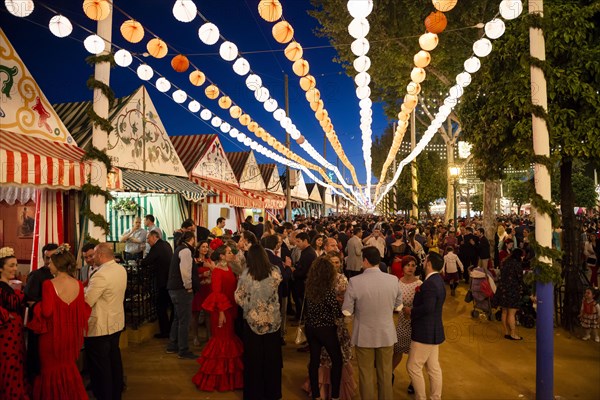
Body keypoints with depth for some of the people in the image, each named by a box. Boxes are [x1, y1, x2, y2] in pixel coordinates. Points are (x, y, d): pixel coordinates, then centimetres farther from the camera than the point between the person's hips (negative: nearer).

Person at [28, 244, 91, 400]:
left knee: (52, 368, 16)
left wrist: (37, 305, -3)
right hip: (71, 333, 5)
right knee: (69, 367, 24)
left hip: (53, 333, -4)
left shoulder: (48, 284, -19)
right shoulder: (78, 285, -6)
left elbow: (47, 311, -22)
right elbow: (84, 310, -3)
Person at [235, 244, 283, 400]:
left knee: (254, 358, 14)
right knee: (271, 357, 16)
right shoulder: (275, 272, -9)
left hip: (253, 320, -1)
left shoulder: (246, 274, -12)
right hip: (273, 320, 1)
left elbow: (238, 297, -6)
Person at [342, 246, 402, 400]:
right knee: (385, 373, 20)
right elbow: (398, 305, 3)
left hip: (364, 336, -2)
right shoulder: (393, 280, -11)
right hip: (387, 334, 3)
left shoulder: (355, 281, -21)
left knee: (366, 374, 15)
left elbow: (347, 311, -14)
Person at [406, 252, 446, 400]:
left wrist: (411, 311, -16)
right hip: (433, 331, 10)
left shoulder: (430, 283, -22)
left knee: (413, 367, 1)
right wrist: (414, 310, 7)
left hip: (425, 333, -10)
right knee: (434, 368, 16)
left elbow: (428, 307, -31)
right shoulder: (438, 280, 10)